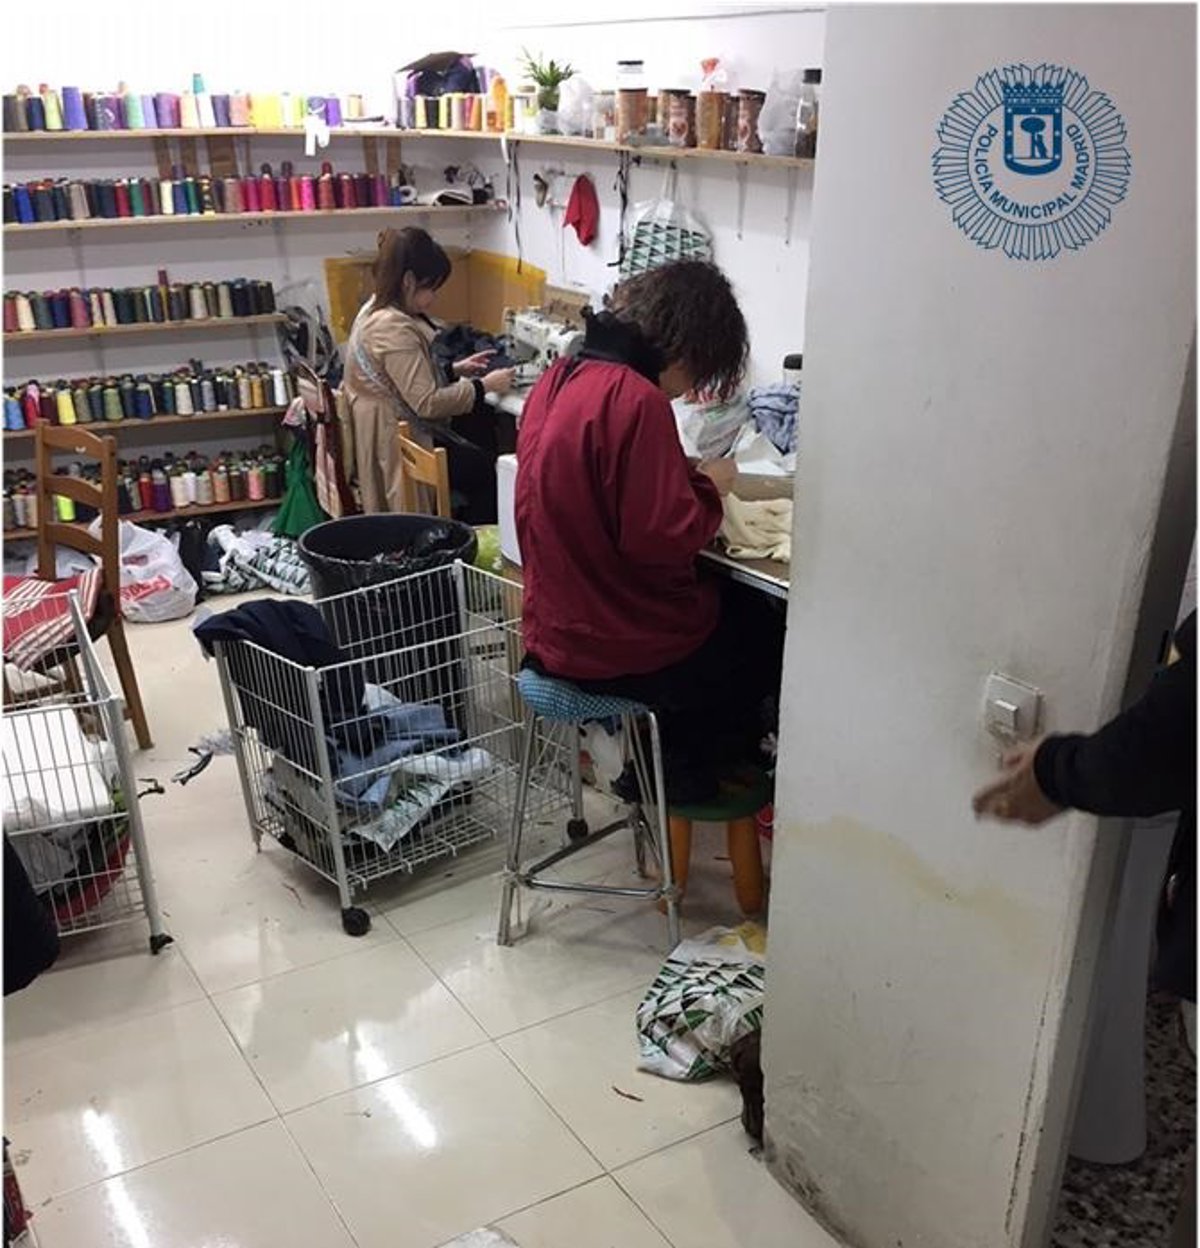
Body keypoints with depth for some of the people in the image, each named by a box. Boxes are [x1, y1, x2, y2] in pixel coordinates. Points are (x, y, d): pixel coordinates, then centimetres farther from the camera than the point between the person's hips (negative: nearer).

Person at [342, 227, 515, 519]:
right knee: (493, 471, -7)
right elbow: (428, 403, -25)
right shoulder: (394, 329, -24)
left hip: (393, 434, 10)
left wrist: (456, 369, 11)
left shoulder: (377, 310, 9)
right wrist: (484, 386, -14)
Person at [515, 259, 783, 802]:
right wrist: (709, 487, -9)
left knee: (736, 611, 29)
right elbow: (662, 538, -26)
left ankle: (660, 759, 30)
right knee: (771, 640, 19)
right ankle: (683, 771, 28)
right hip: (624, 651, -8)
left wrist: (680, 474, 7)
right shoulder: (637, 401, -26)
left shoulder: (557, 379, 2)